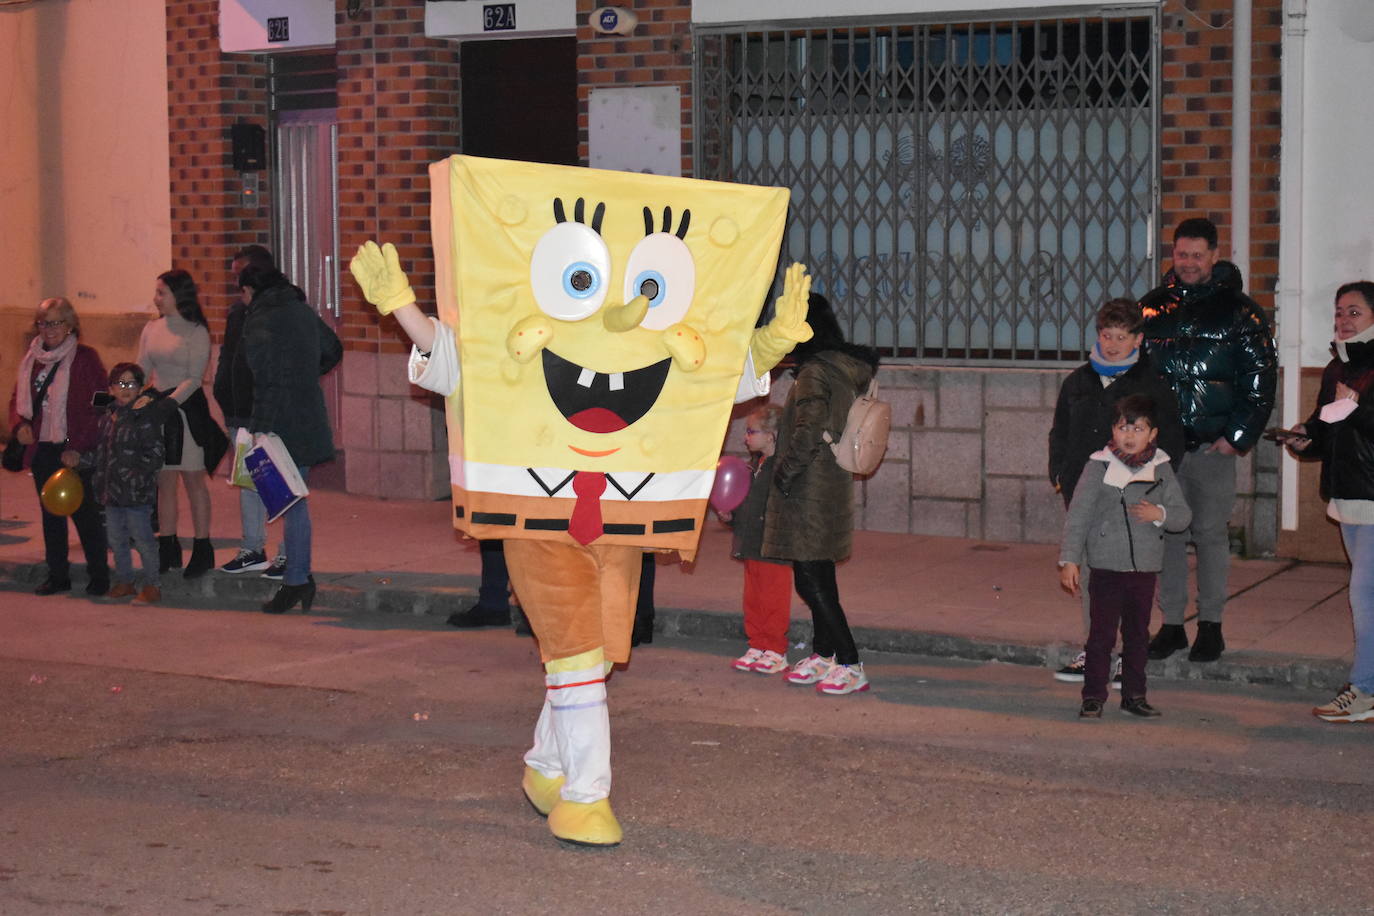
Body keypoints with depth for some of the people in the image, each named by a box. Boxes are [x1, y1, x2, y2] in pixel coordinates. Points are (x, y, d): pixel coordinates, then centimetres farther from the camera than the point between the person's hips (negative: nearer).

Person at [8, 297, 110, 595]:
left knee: (85, 513, -2)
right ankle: (57, 574, 21)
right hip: (41, 449, 6)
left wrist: (78, 447, -17)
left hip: (75, 451, -6)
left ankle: (99, 575, 8)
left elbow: (99, 406, -11)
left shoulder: (85, 358, -7)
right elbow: (18, 399, 17)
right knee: (51, 513, 12)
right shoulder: (31, 359, 11)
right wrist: (19, 424, -5)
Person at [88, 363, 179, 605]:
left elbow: (154, 456, -14)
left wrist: (135, 476, -21)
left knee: (142, 539, -2)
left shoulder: (145, 418, -11)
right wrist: (80, 460, 10)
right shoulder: (107, 418, 12)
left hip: (136, 494, -7)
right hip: (111, 492, 7)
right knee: (116, 539, 16)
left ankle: (152, 586, 6)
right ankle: (124, 581, 30)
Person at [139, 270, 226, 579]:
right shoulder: (152, 329, 10)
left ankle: (202, 549, 7)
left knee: (194, 480, 1)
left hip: (187, 406, -5)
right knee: (164, 481, 7)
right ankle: (167, 548, 14)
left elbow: (194, 379, -13)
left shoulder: (196, 332, -7)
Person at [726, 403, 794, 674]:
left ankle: (776, 652, 8)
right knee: (752, 600, 14)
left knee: (773, 601, 0)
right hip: (751, 546, 9)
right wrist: (731, 515, 10)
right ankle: (756, 646, 24)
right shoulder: (754, 464, 14)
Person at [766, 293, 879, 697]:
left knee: (810, 580, -7)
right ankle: (823, 655, 28)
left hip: (809, 493, -10)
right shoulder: (844, 371, 10)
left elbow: (808, 432, -26)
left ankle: (850, 666, -8)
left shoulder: (813, 373, -17)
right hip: (831, 488, 10)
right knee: (818, 576, 18)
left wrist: (785, 471, -13)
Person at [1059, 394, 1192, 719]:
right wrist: (1069, 560, -10)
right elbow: (1078, 515, -5)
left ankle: (1134, 695, 24)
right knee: (1101, 635, -2)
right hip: (1106, 568, -3)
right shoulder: (1099, 467, -5)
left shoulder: (1161, 470, 4)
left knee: (1138, 635, 13)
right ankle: (1093, 697, 6)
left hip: (1145, 569, 3)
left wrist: (1161, 514, -17)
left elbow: (1184, 515, 5)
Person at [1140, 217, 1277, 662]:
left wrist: (1238, 437, -7)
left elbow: (1261, 379, -1)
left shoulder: (1238, 311, -1)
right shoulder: (1152, 307, 9)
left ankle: (1211, 625, 11)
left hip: (1213, 447, -3)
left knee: (1211, 534, 1)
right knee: (1167, 533, 6)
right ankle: (1171, 623, 14)